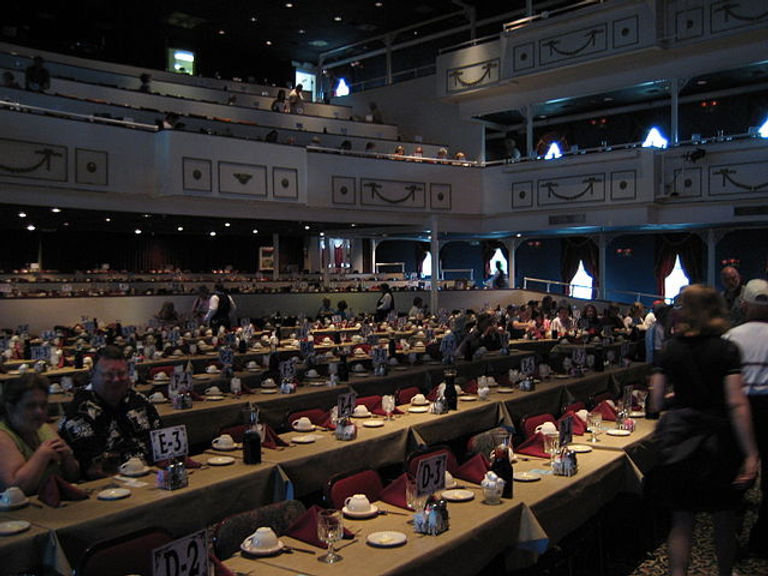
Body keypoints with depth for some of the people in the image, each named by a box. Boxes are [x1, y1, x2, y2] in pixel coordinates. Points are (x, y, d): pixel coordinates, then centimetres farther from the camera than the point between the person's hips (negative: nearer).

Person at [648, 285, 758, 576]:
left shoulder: (670, 349, -2)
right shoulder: (726, 350, -10)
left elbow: (655, 401, -2)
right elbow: (736, 404, -16)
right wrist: (750, 453, -14)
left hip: (678, 437, 2)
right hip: (719, 440, -1)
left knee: (681, 517, 8)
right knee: (724, 514, 17)